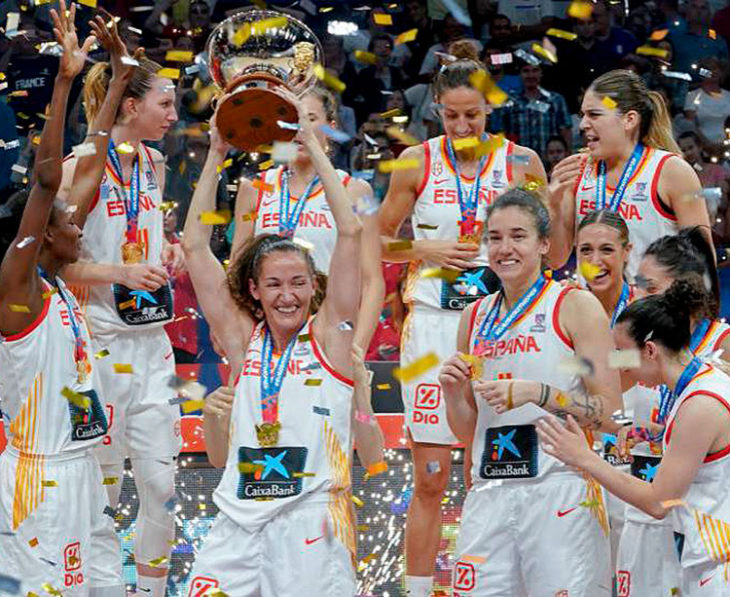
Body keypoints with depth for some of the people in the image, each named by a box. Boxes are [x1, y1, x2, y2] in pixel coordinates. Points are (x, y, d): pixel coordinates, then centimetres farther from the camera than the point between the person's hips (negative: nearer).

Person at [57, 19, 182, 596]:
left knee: (161, 481, 4)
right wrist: (121, 273, -24)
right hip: (99, 339, -6)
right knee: (100, 486, 0)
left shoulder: (153, 163, 10)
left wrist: (169, 254, 6)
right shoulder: (83, 168, -11)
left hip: (151, 340, 6)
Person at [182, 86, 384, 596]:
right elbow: (195, 245, 13)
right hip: (240, 523, 3)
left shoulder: (330, 335, 3)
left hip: (311, 527, -3)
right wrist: (215, 157, 10)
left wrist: (312, 144, -2)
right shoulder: (243, 339, 11)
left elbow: (350, 232, -4)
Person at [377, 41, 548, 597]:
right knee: (430, 480, -1)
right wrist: (428, 249, -6)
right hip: (433, 323, 0)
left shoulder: (522, 163, 2)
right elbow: (380, 242, 10)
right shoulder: (418, 162, 2)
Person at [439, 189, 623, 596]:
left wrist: (537, 393, -17)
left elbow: (610, 416, -7)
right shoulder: (475, 317, 15)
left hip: (560, 490, -5)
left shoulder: (576, 306, -1)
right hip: (489, 496, 5)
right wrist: (453, 393, 0)